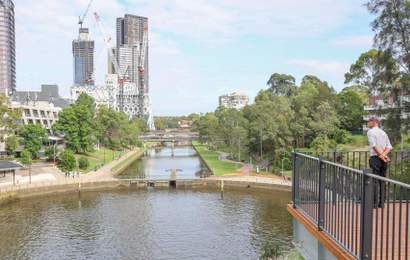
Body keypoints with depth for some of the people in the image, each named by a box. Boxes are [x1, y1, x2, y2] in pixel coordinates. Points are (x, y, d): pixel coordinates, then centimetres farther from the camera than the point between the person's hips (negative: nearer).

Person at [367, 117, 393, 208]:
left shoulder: (370, 132, -2)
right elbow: (389, 147, 6)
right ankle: (381, 203, 10)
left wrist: (381, 155, -13)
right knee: (382, 181, 9)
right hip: (383, 159, 6)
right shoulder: (384, 133, 17)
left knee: (375, 181, -6)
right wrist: (384, 154, -7)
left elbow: (374, 145, -15)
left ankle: (375, 203, -7)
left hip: (375, 158, -6)